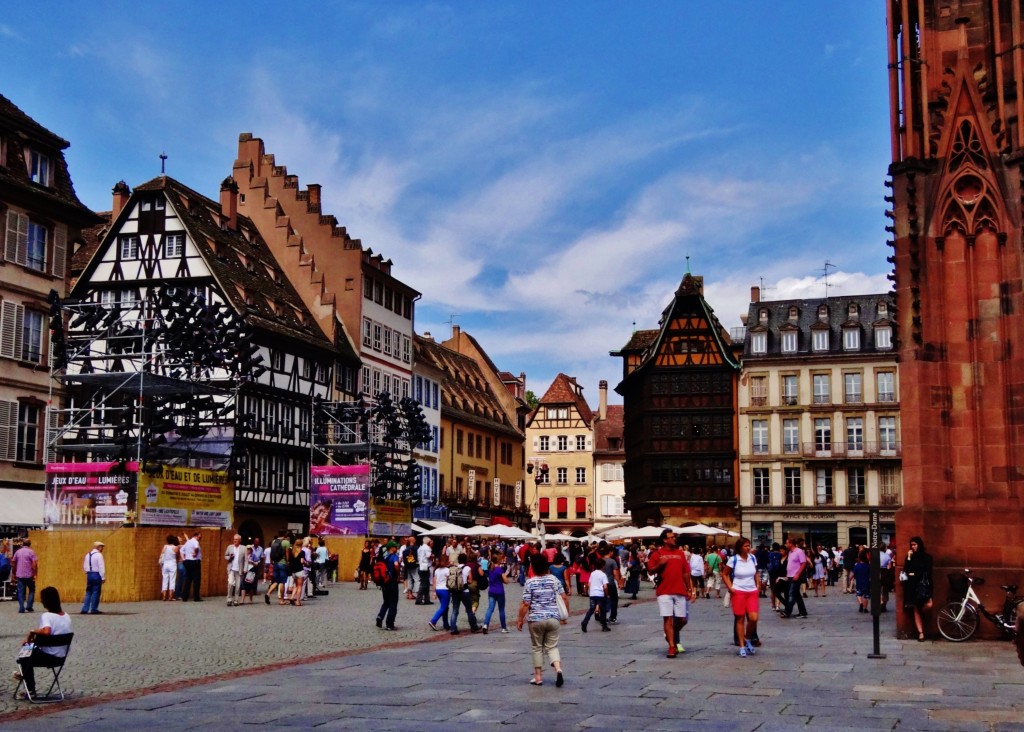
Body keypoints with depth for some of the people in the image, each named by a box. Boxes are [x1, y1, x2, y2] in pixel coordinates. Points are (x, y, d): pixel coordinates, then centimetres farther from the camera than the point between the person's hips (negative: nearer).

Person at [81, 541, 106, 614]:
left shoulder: (88, 555, 11)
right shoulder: (98, 555, -11)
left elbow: (85, 567, 16)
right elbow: (101, 567, -15)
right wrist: (103, 577, -11)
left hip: (89, 575, 7)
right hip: (97, 575, -7)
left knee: (88, 592, 11)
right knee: (96, 592, 0)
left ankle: (85, 609, 8)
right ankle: (94, 609, 2)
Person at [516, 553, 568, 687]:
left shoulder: (530, 583, -8)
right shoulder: (554, 580, 1)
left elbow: (525, 604, -10)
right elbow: (564, 598, 1)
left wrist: (520, 620, 1)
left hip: (536, 619, -2)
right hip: (553, 618, 2)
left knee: (537, 648, 11)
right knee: (552, 646, 10)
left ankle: (538, 677, 15)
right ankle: (558, 669, -13)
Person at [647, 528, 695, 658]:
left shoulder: (680, 553, 12)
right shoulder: (657, 553, 2)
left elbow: (685, 573, 14)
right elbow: (650, 570, 0)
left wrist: (689, 589, 12)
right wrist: (660, 564, -18)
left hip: (680, 591, 4)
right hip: (664, 592, -3)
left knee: (682, 619, 4)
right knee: (668, 618, -6)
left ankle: (671, 636, 32)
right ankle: (671, 646, -2)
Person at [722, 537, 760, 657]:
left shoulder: (752, 558, 5)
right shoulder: (733, 560, -7)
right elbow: (725, 574, 1)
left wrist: (758, 585, 8)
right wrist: (730, 588, -7)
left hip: (752, 592, 3)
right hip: (738, 592, -3)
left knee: (753, 618, -10)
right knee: (740, 619, 1)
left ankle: (748, 639, 18)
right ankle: (742, 646, 9)